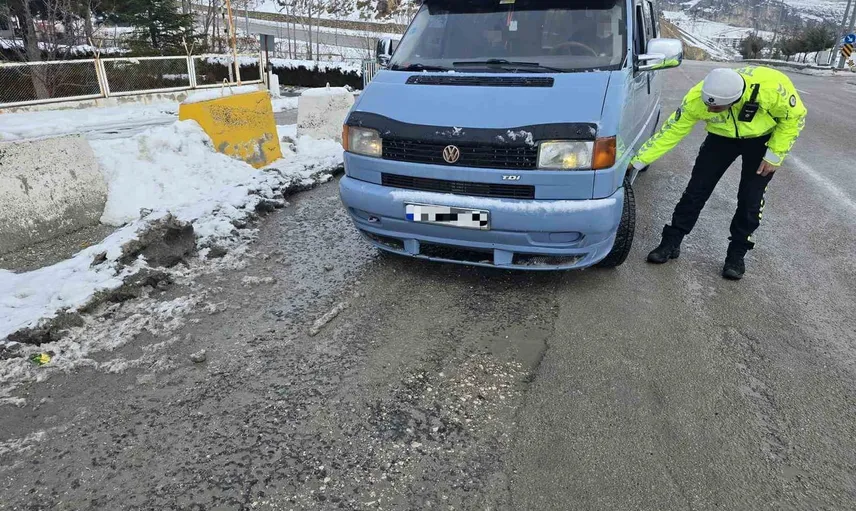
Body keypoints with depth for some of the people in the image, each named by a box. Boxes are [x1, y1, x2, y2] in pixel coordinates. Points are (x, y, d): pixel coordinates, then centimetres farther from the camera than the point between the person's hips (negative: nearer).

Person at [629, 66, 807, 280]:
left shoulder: (771, 86, -37)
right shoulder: (697, 98, -33)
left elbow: (794, 116, -18)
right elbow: (671, 130, -22)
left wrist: (774, 155, -19)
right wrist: (638, 161, -23)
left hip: (763, 138, -1)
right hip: (722, 137, 1)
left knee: (750, 199, -4)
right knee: (697, 189, -5)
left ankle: (737, 253, 12)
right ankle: (671, 242, 7)